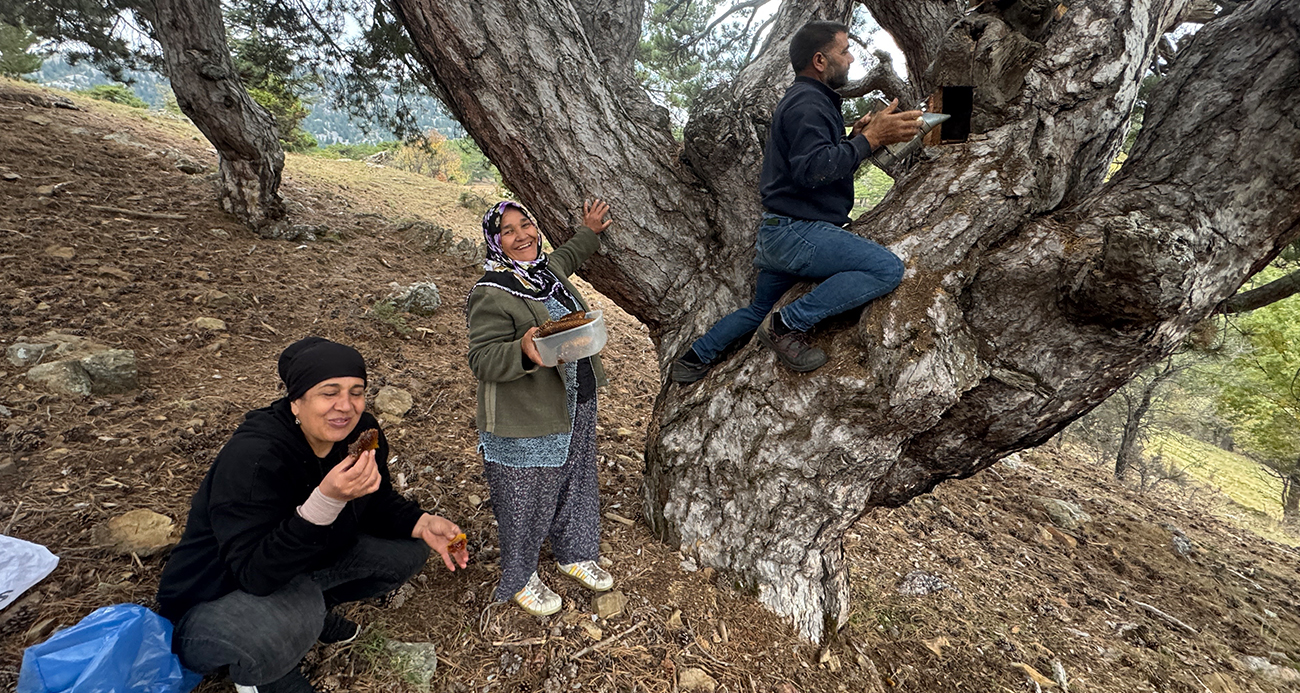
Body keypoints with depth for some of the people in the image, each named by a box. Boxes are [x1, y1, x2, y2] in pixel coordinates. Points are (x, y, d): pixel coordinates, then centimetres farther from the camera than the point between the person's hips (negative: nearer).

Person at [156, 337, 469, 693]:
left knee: (407, 550, -7)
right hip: (216, 595, -6)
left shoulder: (361, 434, -14)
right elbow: (255, 573, -36)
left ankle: (313, 610, 13)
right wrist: (327, 500, -48)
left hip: (306, 563, 6)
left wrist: (422, 524, -17)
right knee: (297, 611, -37)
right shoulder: (251, 457, -32)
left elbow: (379, 503, 2)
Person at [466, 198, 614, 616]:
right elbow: (482, 360, -21)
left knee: (575, 484, 23)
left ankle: (574, 554, 47)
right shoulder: (490, 294, -19)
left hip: (576, 406, 8)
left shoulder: (549, 268, 5)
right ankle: (519, 579, 34)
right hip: (524, 423, -8)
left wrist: (588, 233, 31)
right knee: (526, 502, 8)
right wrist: (524, 351, -37)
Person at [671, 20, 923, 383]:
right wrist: (869, 139, -23)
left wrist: (854, 136, 12)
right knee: (887, 269, -19)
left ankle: (693, 359, 30)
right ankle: (788, 325, -16)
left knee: (759, 309, 23)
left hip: (777, 233, 11)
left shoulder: (808, 100, 23)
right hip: (797, 230, -11)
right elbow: (812, 169, -25)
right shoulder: (807, 103, -12)